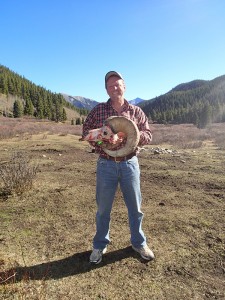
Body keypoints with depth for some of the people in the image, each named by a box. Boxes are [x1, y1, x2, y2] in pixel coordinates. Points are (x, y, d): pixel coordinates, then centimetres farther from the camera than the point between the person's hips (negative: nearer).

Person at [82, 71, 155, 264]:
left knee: (135, 207, 12)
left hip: (130, 164, 1)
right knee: (103, 208, 11)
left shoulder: (136, 111, 4)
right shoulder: (98, 110, 3)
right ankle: (100, 245, 32)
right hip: (106, 165, 0)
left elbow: (148, 135, 2)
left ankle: (139, 243, 35)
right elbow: (86, 131, 7)